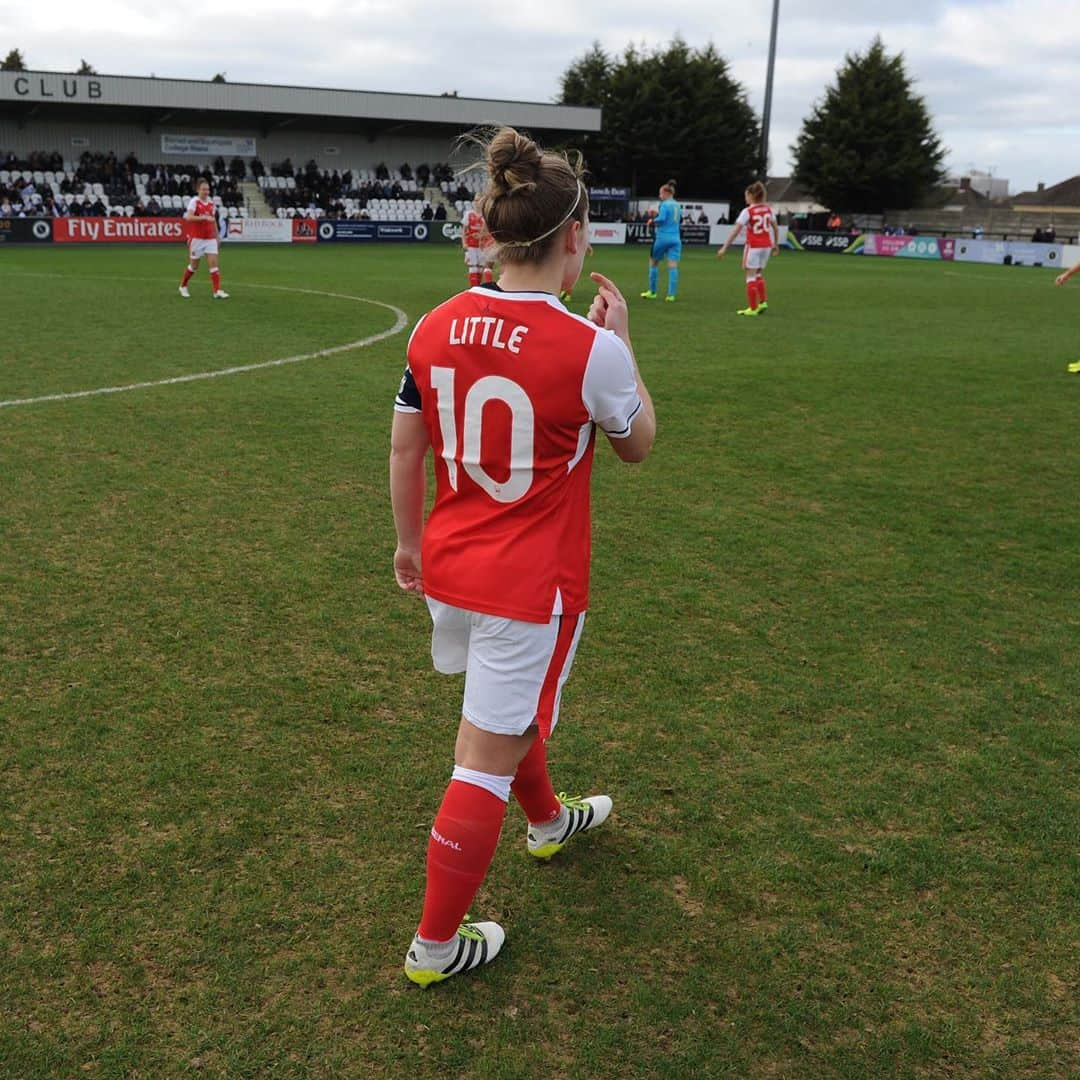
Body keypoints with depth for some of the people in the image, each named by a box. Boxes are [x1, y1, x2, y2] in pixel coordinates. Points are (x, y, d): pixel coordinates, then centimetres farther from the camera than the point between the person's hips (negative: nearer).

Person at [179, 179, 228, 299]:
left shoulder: (211, 203, 9)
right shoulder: (194, 201, -9)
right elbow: (188, 217, -24)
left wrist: (216, 235, 18)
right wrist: (205, 217, -31)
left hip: (210, 238, 5)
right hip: (196, 238, -5)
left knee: (214, 263, -8)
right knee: (194, 265, 5)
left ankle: (217, 291, -10)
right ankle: (183, 287, 26)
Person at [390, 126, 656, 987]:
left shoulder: (437, 328, -5)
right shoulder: (591, 349, -20)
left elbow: (404, 448, 3)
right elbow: (638, 442, -1)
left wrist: (410, 541, 17)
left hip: (450, 568, 7)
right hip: (534, 586, -6)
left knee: (513, 712, 30)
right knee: (487, 761, 7)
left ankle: (549, 820, 58)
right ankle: (436, 946, 24)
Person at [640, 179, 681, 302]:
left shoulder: (665, 204, -7)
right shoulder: (678, 206, 14)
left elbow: (661, 219, -19)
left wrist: (653, 220, 1)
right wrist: (657, 214, 13)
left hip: (662, 237, -5)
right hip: (675, 239, 5)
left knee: (653, 262, 12)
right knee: (673, 266, -3)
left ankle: (652, 292, 16)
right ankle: (671, 295, -11)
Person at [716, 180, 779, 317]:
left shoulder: (748, 211, -11)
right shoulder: (768, 209, 5)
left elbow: (736, 230, -16)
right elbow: (775, 228, 12)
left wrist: (725, 248, -16)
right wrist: (776, 244, 24)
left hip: (753, 246, -6)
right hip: (766, 245, 6)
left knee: (751, 276, 2)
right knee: (759, 275, 21)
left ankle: (753, 308, 2)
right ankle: (762, 303, 15)